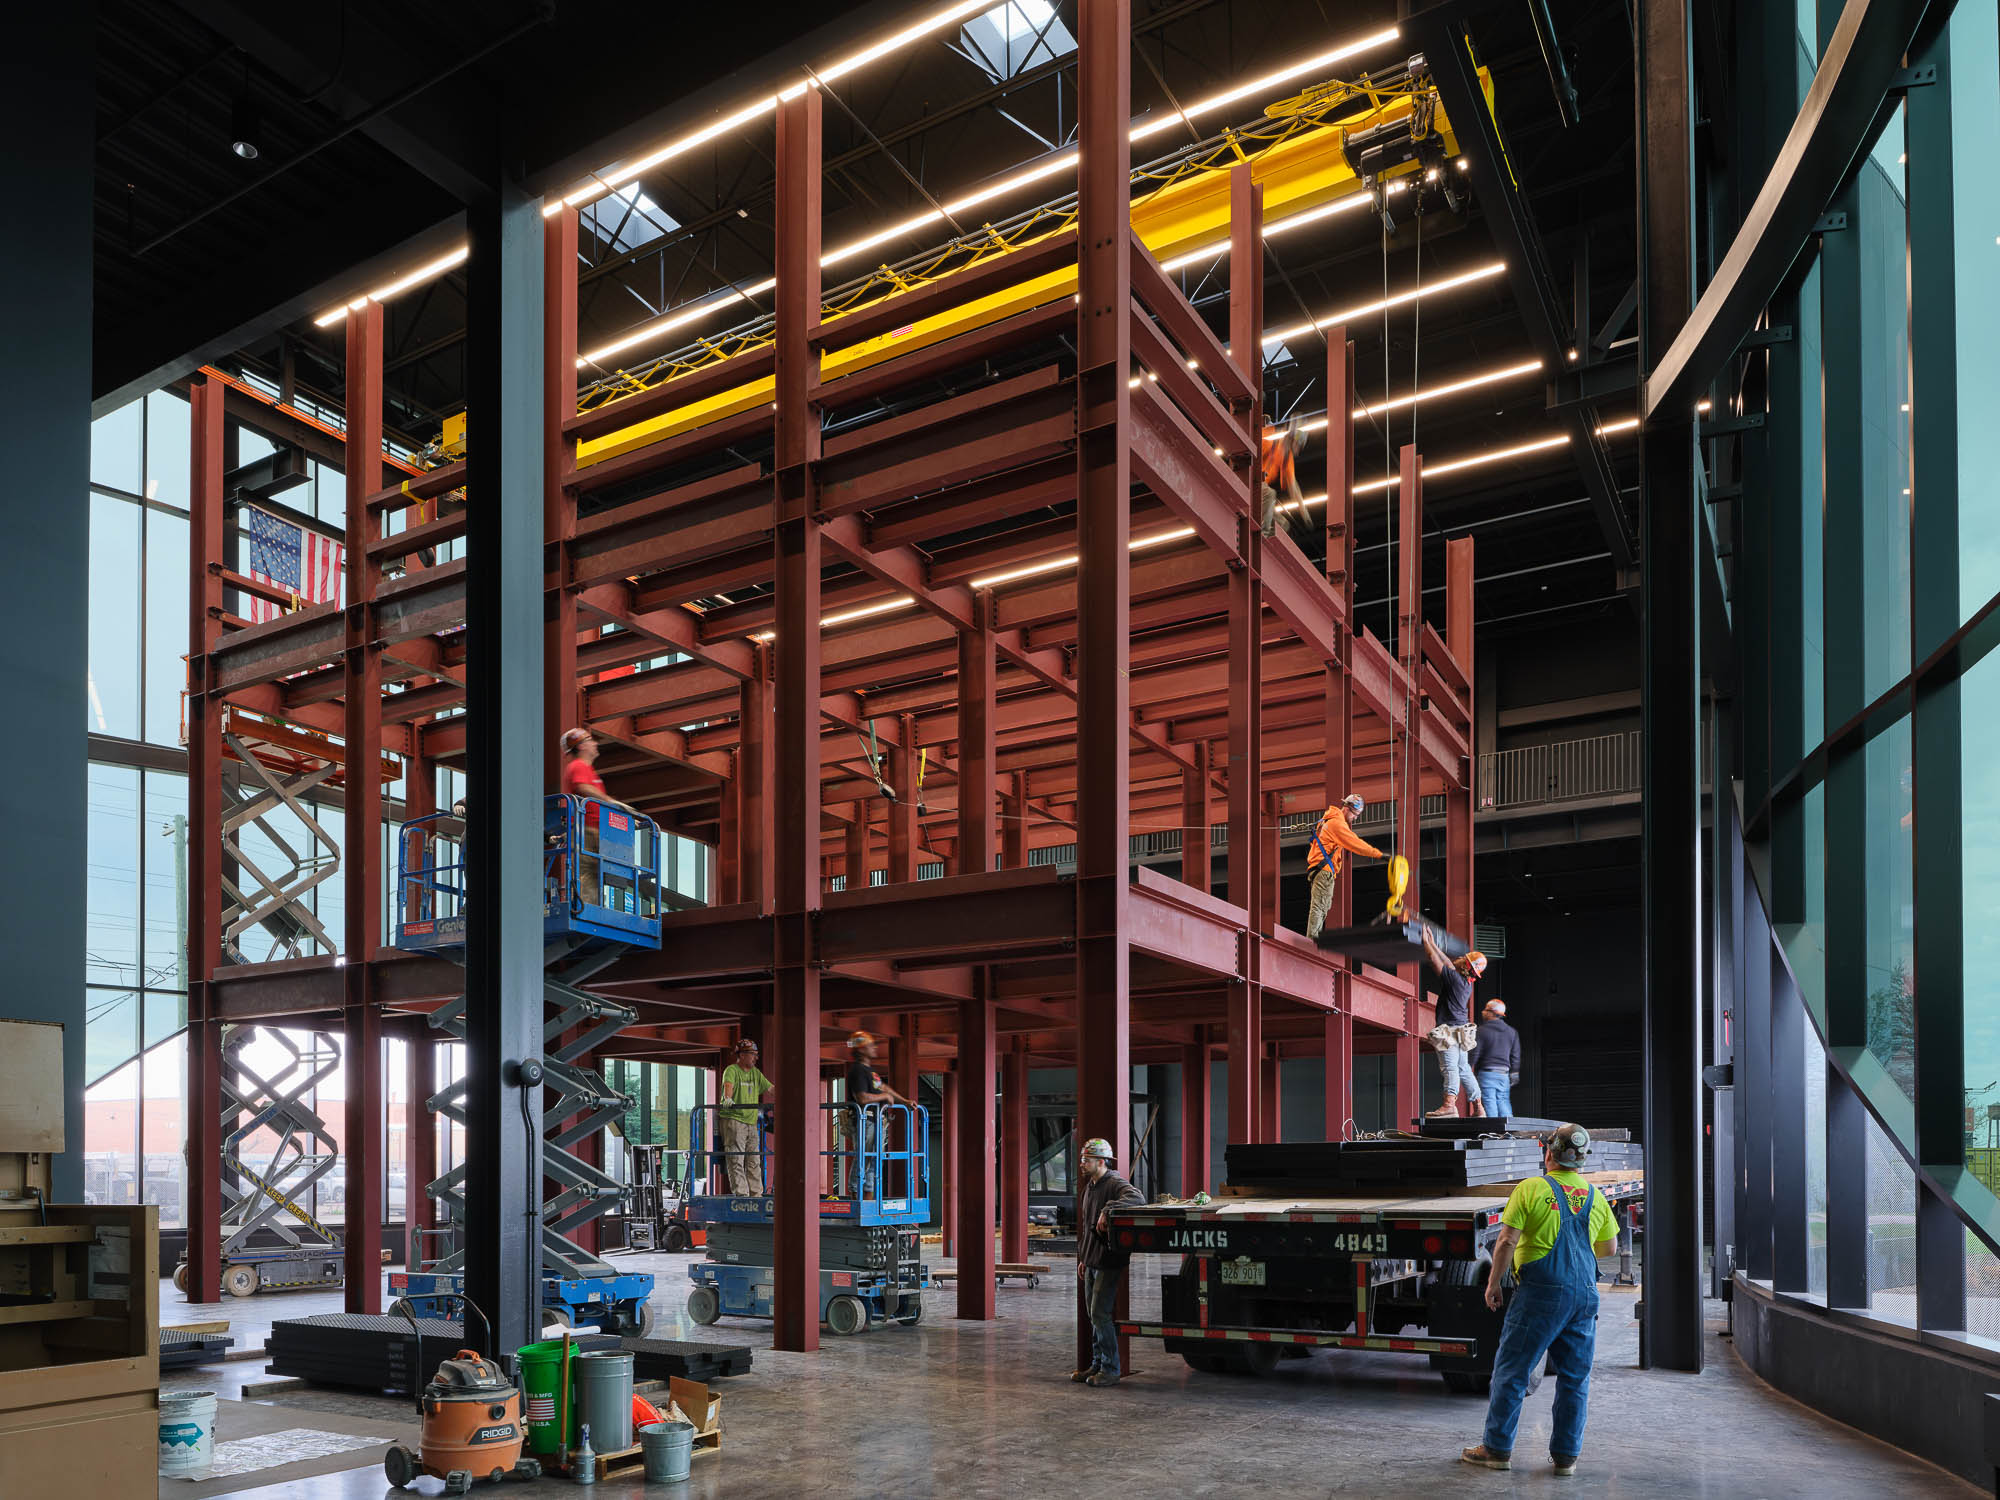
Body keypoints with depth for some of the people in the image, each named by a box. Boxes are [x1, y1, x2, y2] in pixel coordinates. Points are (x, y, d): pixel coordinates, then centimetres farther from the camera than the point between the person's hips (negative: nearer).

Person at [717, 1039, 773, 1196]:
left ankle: (756, 1194, 12)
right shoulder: (731, 1070, -6)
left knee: (754, 1161, 8)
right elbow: (728, 1084, -25)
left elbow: (770, 1088, 22)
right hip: (733, 1119, -7)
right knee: (736, 1160, -8)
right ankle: (740, 1194, -8)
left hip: (751, 1122, 7)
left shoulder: (756, 1073, 17)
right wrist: (728, 1099, -44)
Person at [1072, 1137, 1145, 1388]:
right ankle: (1097, 1365, 22)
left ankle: (1110, 1370, -1)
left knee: (1100, 1314, -10)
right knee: (1093, 1315, 13)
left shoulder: (1115, 1184, -14)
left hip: (1109, 1262, -9)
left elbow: (1137, 1198, -36)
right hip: (1093, 1262, 9)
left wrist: (1107, 1210, -35)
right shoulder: (1089, 1187, 15)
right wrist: (1083, 1257, 24)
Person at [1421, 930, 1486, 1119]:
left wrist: (1426, 941, 4)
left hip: (1449, 1032, -9)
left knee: (1450, 1067, -17)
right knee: (1464, 1069, 13)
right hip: (1461, 1030, 9)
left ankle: (1449, 1104, -26)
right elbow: (1447, 962, 23)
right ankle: (1478, 1108, 15)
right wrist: (1432, 942, 28)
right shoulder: (1466, 982, 12)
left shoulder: (1454, 978, -14)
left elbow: (1435, 961, -9)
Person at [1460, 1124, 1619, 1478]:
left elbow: (1506, 1242, -11)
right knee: (1575, 1377, 11)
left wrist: (1493, 1284, -1)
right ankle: (1566, 1455, 15)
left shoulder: (1531, 1189, -8)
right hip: (1584, 1295, 5)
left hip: (1541, 1292, -5)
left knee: (1512, 1370, 4)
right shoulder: (1595, 1196, 7)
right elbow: (1609, 1246, 19)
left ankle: (1498, 1448, 9)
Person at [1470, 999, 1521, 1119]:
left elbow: (1475, 1054, -6)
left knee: (1489, 1102, -4)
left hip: (1487, 1073, -4)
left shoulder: (1482, 1030, -6)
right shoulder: (1512, 1032, 9)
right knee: (1504, 1101, 10)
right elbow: (1516, 1057, 10)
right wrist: (1514, 1075, 15)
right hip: (1504, 1074, 4)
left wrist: (1471, 1072, 1)